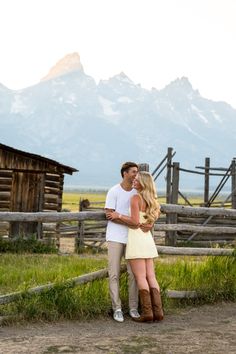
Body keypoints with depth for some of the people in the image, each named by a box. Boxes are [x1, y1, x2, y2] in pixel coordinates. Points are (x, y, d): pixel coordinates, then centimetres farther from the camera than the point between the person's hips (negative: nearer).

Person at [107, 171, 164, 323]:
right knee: (151, 277, 5)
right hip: (148, 239, 7)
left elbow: (135, 222, -19)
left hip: (136, 239, -7)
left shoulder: (135, 198, -12)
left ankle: (147, 312, -7)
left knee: (140, 278, -5)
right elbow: (157, 212, 30)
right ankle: (158, 311, 0)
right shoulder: (152, 201, 11)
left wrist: (119, 215, -8)